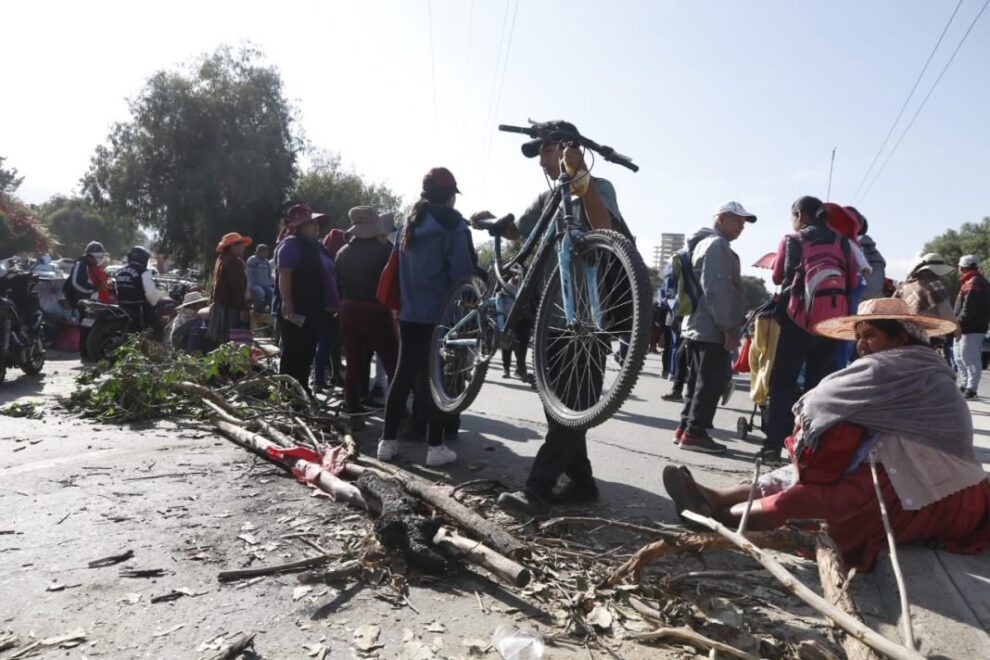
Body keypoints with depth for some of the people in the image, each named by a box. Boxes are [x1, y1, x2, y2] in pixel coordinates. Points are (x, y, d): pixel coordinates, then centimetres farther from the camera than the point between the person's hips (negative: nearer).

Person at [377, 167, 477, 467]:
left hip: (409, 314, 6)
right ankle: (436, 446, 3)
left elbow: (397, 271, 14)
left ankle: (388, 440, 14)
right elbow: (463, 273, -13)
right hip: (442, 314, -6)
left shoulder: (407, 226, 12)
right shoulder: (454, 226, -9)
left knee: (403, 375, 10)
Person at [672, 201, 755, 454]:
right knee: (711, 383, -6)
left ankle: (685, 428, 18)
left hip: (697, 326, 10)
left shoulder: (704, 243, 22)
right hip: (712, 329, -10)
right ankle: (694, 433, -4)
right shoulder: (718, 245, -11)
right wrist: (729, 327, -20)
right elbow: (716, 290, -21)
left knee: (699, 381, 14)